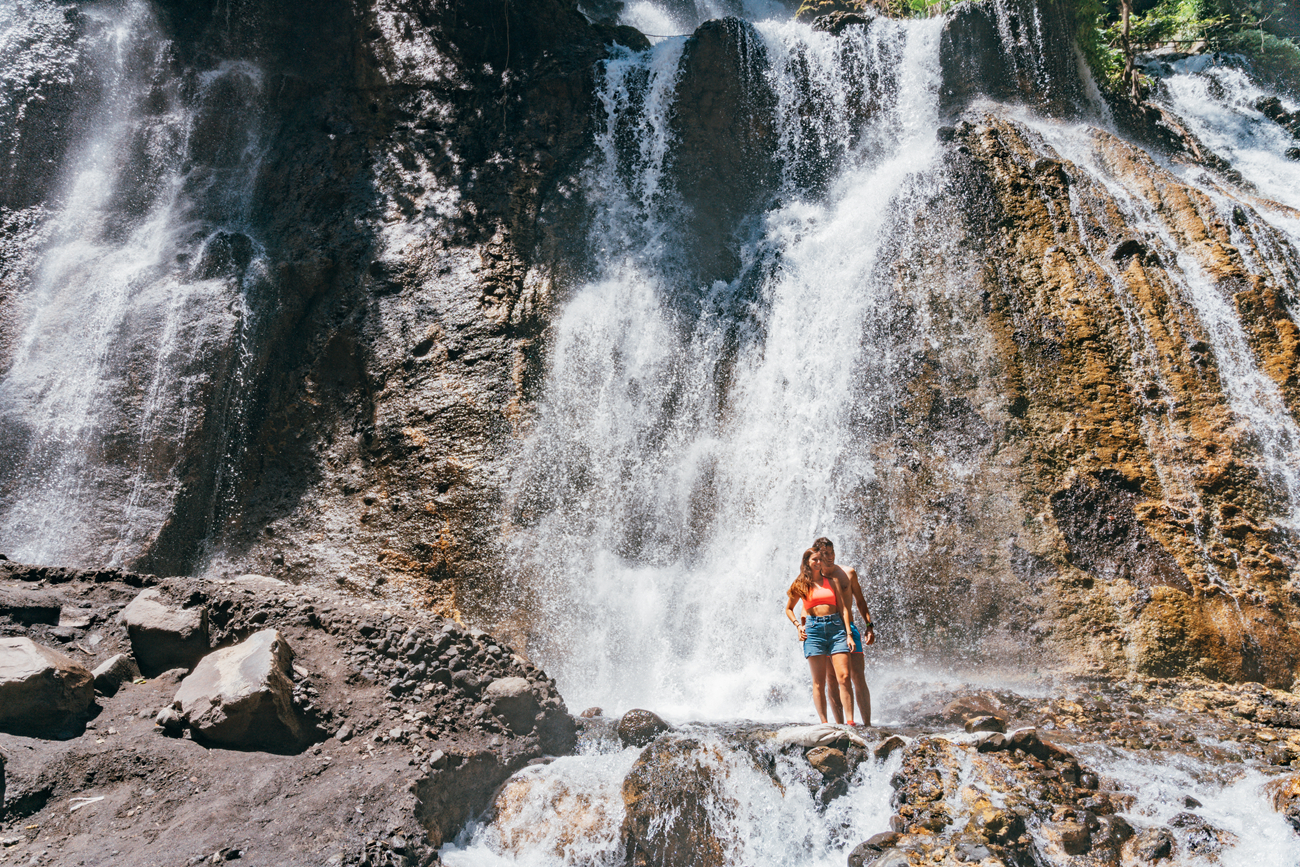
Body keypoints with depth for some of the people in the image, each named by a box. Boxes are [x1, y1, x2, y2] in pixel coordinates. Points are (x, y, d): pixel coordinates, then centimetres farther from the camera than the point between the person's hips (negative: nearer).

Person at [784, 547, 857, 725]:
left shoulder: (831, 582, 14)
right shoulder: (801, 585, 11)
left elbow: (843, 608, 11)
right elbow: (788, 609, 22)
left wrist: (848, 634, 1)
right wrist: (798, 625, 4)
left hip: (836, 627, 1)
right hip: (813, 629, -1)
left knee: (844, 677, -10)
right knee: (819, 681, -3)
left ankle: (849, 721, -9)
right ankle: (824, 722, 1)